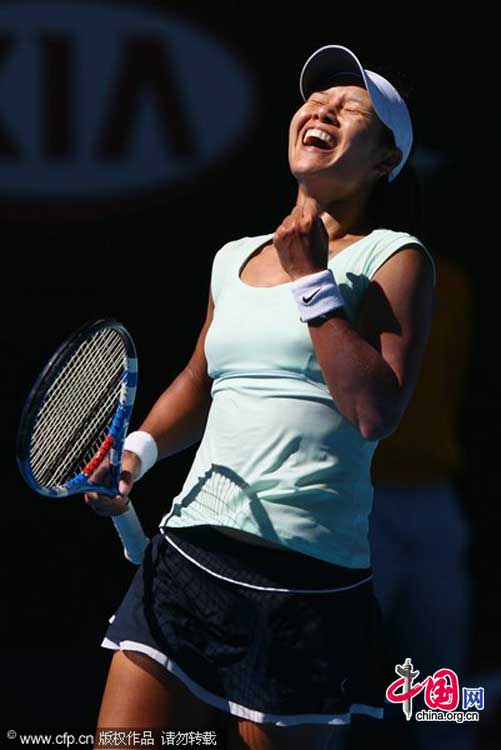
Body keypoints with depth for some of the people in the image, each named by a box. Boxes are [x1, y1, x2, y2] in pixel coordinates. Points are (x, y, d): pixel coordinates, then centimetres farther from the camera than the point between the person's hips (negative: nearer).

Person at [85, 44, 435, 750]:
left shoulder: (394, 259, 1)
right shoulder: (235, 258, 17)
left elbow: (375, 412, -13)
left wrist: (313, 280, -10)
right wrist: (140, 449, 13)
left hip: (310, 582, -4)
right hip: (189, 556, 5)